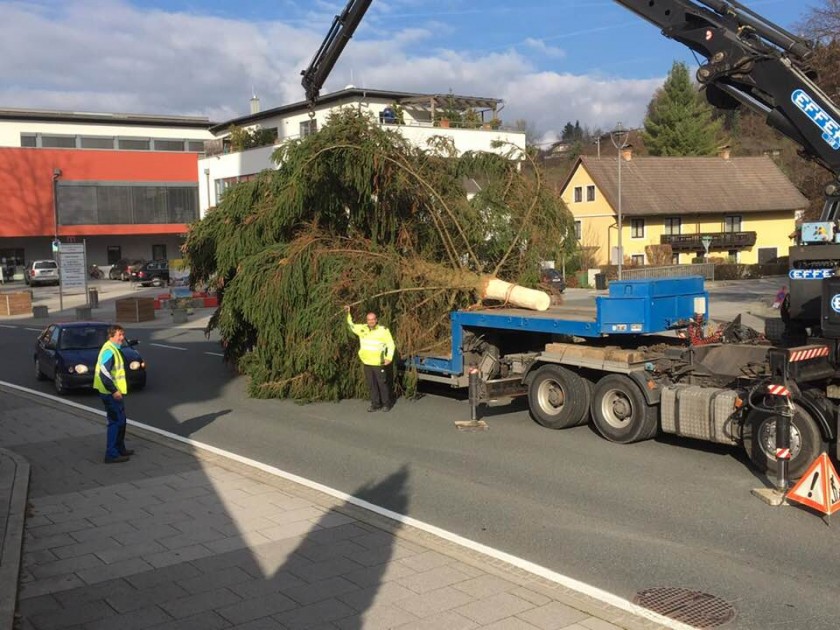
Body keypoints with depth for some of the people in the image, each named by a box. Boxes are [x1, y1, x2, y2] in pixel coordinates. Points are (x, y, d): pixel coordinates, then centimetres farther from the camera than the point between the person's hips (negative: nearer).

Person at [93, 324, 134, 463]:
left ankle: (120, 449, 29)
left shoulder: (114, 349, 14)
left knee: (120, 421, 18)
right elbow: (104, 373, -26)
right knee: (116, 422, -7)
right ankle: (111, 454, -3)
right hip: (111, 394, -10)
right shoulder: (109, 351, -19)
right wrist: (114, 391, -24)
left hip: (115, 392, 10)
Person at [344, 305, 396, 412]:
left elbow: (390, 344, -5)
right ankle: (375, 404, 20)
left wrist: (389, 358, -12)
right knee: (371, 385, 10)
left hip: (379, 363, -4)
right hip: (367, 363, 4)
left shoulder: (383, 330, -8)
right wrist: (348, 314, 11)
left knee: (382, 383, 4)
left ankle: (386, 404, 16)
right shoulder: (362, 328, 4)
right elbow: (351, 325, 20)